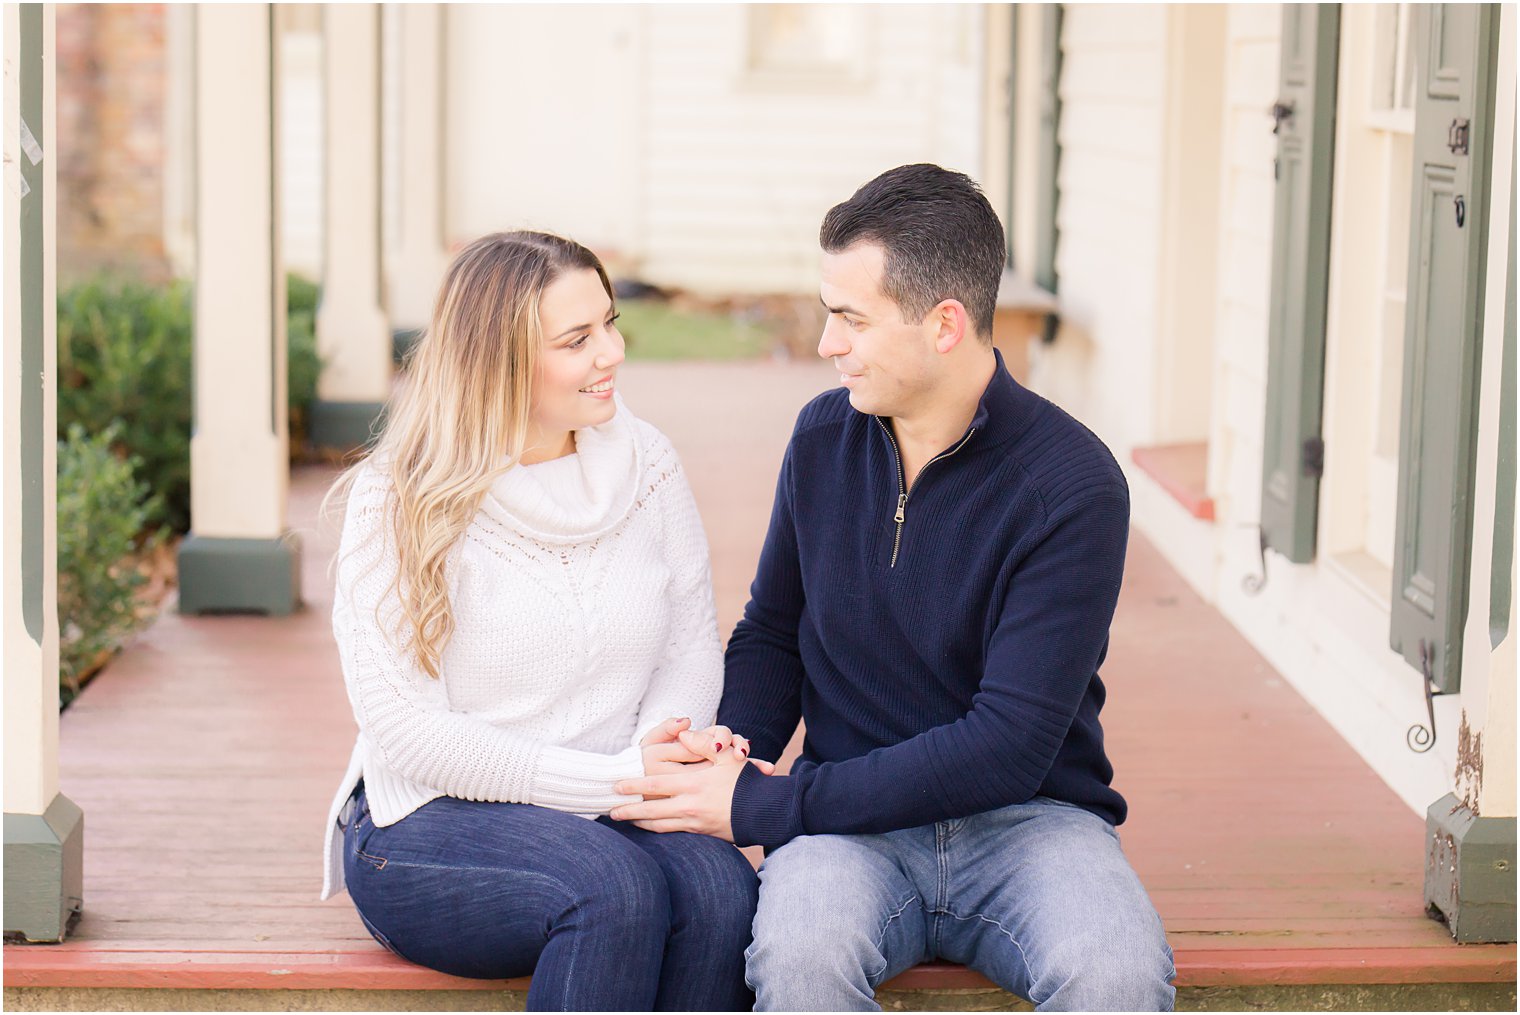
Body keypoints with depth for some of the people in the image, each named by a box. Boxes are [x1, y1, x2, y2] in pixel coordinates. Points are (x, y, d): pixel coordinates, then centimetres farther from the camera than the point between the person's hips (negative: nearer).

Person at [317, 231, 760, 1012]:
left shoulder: (645, 465, 6)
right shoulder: (397, 504, -7)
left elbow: (692, 648, 10)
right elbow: (406, 732, -12)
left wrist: (659, 751, -14)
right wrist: (613, 779, -18)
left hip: (611, 819, 4)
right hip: (427, 829, -4)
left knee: (719, 888, -29)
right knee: (614, 889, -34)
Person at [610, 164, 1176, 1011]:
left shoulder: (1071, 485, -12)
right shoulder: (824, 439, 5)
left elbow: (1008, 746, -17)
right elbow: (771, 632, 19)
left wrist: (762, 806, -17)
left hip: (1025, 817, -2)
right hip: (854, 827, 3)